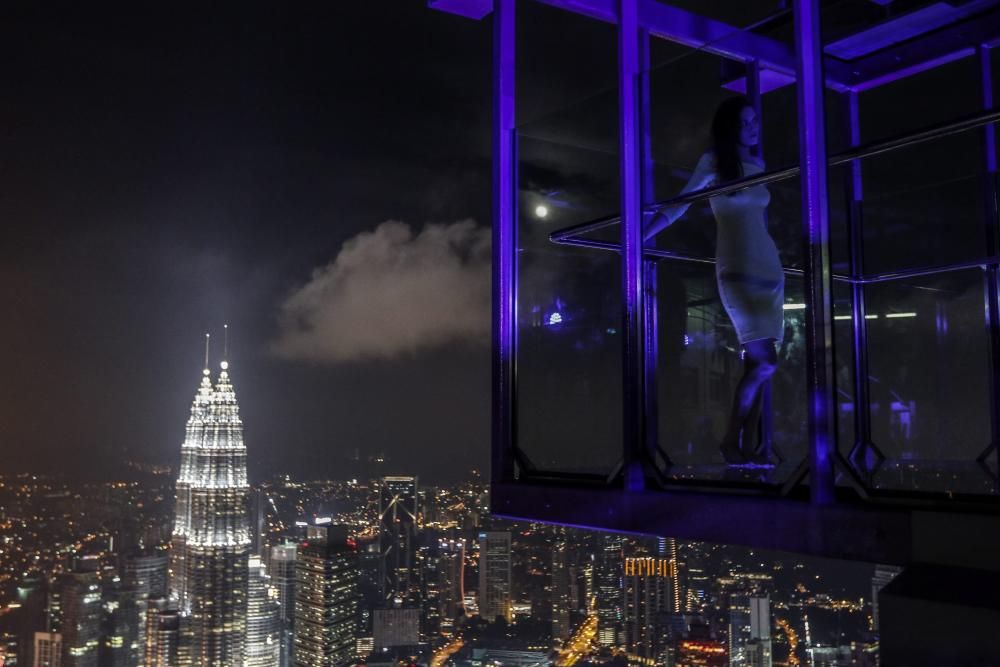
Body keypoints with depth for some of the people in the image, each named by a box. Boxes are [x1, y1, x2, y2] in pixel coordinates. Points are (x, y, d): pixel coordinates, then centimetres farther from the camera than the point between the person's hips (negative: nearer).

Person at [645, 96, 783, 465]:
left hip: (770, 269, 6)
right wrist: (640, 238, -10)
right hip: (738, 272, -6)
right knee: (764, 362, -16)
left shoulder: (758, 165, 16)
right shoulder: (713, 162, 1)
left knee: (756, 364, 1)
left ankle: (748, 445, 5)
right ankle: (731, 438, -3)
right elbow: (678, 207, -3)